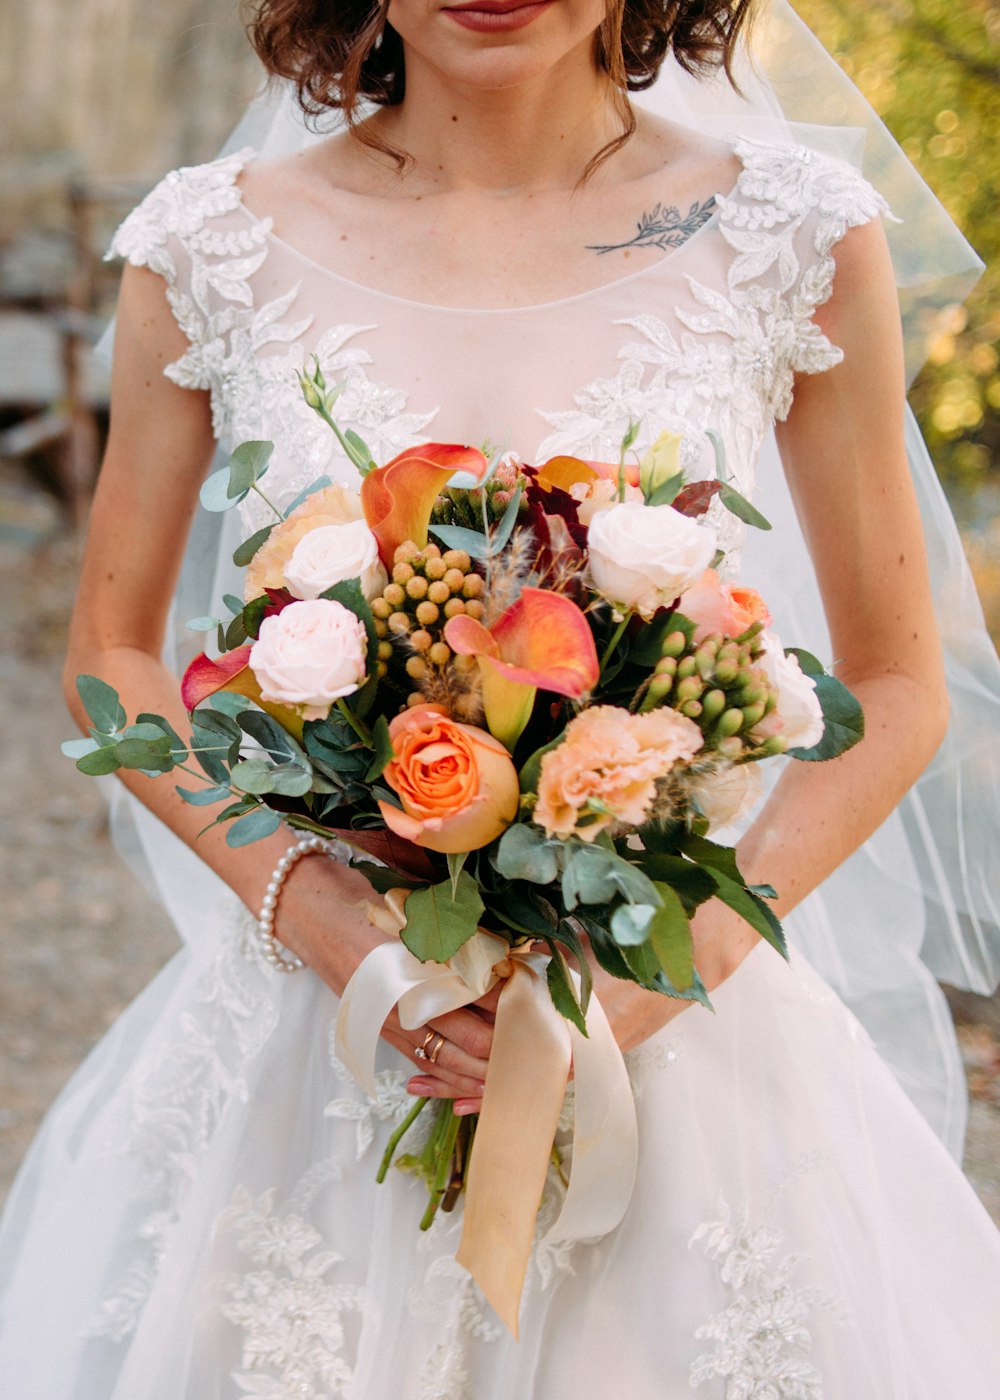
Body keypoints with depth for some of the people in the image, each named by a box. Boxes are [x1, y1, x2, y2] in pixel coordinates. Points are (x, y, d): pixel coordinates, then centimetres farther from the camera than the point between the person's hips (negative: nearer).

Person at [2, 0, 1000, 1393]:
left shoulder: (792, 234, -4)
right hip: (305, 1010, 1)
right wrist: (321, 913, -11)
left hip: (669, 1026, 0)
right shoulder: (218, 243, -2)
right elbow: (114, 655, 5)